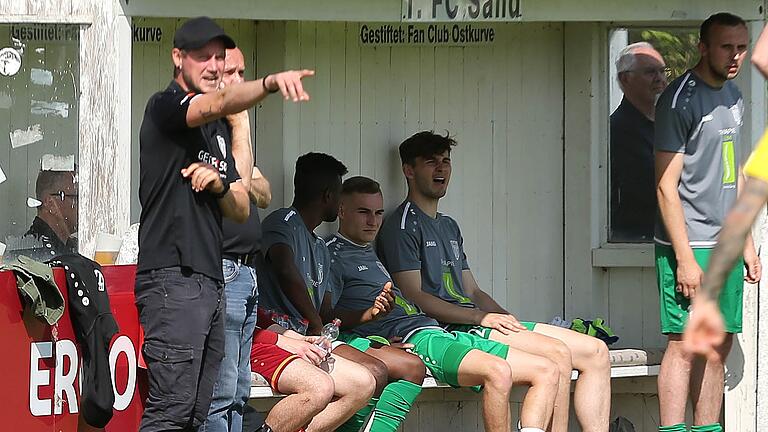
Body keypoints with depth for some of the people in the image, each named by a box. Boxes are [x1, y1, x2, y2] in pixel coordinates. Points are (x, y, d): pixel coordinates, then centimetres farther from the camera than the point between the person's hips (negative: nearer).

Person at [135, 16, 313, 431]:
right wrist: (272, 82, -43)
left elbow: (240, 210, 21)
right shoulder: (164, 106, -3)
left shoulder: (221, 132, 23)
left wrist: (220, 184, -2)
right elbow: (217, 104, -25)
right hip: (172, 277, -9)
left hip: (211, 281, 9)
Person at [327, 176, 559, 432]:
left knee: (546, 371, -2)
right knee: (498, 371, -34)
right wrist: (370, 314, -28)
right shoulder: (332, 255, 3)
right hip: (412, 341, -10)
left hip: (438, 333, 10)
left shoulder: (371, 253, 31)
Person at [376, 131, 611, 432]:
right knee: (557, 354, -28)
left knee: (596, 351, -3)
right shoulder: (402, 226, -1)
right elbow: (414, 297, -11)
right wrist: (481, 317, -16)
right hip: (448, 329, -9)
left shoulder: (449, 226, 28)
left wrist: (508, 320, 7)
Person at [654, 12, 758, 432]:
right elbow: (666, 185, -14)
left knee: (718, 348, 9)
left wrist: (746, 241, 18)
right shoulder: (680, 99, -11)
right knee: (685, 346, -9)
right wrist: (685, 257, -18)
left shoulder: (733, 96, 14)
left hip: (725, 245, 8)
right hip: (690, 244, -8)